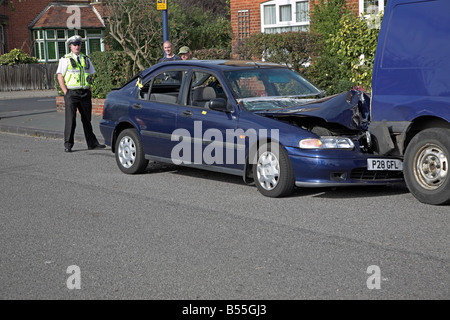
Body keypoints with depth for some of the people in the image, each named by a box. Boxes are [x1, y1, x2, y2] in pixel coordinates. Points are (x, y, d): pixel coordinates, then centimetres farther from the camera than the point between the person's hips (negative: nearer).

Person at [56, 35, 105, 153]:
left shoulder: (86, 59, 15)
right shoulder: (65, 59, 2)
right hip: (71, 93, -4)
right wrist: (65, 92, -10)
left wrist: (89, 89, 9)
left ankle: (92, 143, 15)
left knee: (87, 119, 9)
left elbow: (91, 75, 21)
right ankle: (68, 145, -1)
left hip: (85, 93, 4)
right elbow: (60, 76, -2)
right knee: (70, 119, -7)